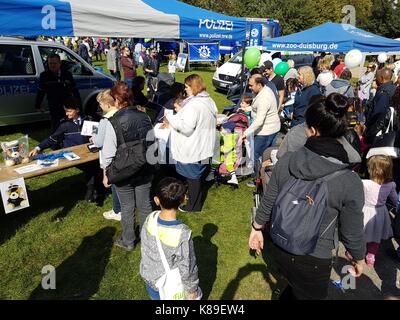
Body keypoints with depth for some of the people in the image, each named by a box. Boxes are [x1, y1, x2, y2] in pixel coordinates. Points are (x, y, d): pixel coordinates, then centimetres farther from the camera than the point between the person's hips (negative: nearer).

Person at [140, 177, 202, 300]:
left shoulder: (150, 219, -23)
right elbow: (187, 269, -23)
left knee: (155, 297, 31)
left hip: (148, 277, 4)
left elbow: (145, 246, -4)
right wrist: (192, 290, -5)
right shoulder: (183, 234, -37)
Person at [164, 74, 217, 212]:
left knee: (193, 179, 5)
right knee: (200, 177, 21)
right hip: (205, 148, 9)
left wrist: (171, 118, -15)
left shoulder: (193, 104, -23)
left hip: (193, 151, -9)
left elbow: (186, 128, -27)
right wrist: (182, 112, 13)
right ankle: (199, 204, 36)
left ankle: (192, 207, 21)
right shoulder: (209, 101, 7)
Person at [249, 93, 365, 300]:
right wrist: (359, 258, 11)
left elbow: (268, 202, -4)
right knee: (309, 294, 25)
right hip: (314, 261, -3)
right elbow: (352, 232, -9)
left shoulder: (286, 161, -15)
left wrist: (256, 228, 14)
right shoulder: (350, 182, -21)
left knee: (295, 287, 31)